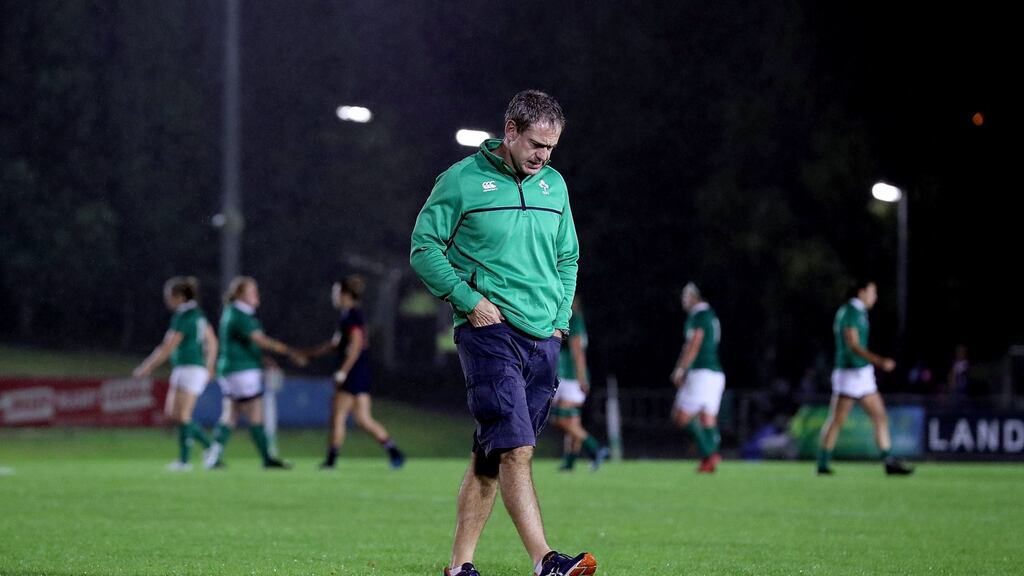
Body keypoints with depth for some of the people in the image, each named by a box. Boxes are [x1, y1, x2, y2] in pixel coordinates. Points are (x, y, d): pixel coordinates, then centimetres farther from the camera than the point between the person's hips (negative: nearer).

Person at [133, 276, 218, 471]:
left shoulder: (184, 317, -15)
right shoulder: (197, 314, 13)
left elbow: (167, 347, -17)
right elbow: (212, 342, 20)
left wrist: (147, 367, -11)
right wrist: (210, 367, 27)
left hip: (190, 368, -10)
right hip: (181, 369, 10)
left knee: (182, 415, -8)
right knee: (172, 413, 9)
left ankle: (184, 460, -6)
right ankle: (209, 445, 11)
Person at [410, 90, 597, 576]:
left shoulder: (554, 185, 14)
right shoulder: (462, 180, -3)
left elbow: (568, 258, 25)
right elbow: (424, 249, -1)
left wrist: (560, 317, 12)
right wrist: (469, 300, -10)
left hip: (542, 339, 6)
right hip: (488, 332, -6)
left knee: (491, 455, 8)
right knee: (516, 447, -17)